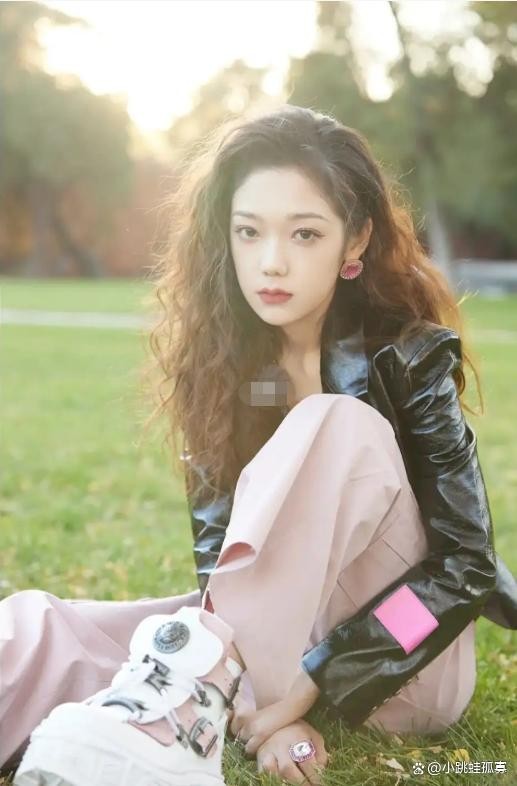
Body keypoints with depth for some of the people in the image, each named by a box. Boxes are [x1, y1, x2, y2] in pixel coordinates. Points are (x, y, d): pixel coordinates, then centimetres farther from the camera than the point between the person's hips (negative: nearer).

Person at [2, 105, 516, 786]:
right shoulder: (219, 357, -3)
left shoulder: (410, 356, -12)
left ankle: (203, 707, -34)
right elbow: (217, 545, -8)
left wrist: (298, 689, -25)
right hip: (278, 629, 2)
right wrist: (261, 704, -25)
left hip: (403, 656, -1)